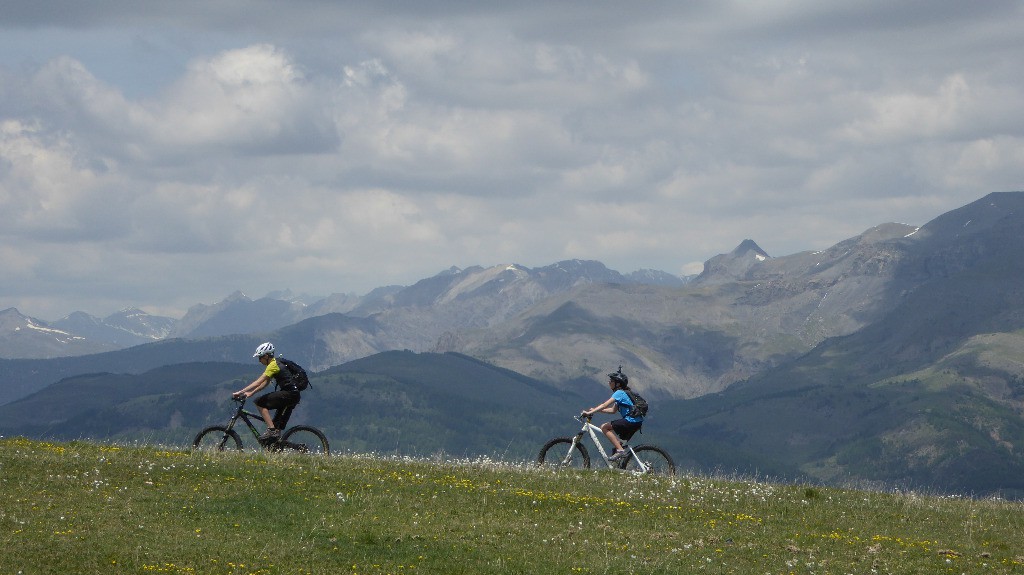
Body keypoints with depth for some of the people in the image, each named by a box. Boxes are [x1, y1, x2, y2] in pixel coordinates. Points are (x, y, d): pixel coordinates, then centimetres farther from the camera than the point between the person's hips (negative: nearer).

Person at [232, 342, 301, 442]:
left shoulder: (273, 365, -13)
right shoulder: (276, 363, 17)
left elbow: (258, 382, -18)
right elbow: (265, 383, 23)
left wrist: (240, 392, -18)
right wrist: (251, 393, 17)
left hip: (289, 394, -10)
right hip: (294, 396, 10)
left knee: (260, 402, -11)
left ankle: (271, 430, -15)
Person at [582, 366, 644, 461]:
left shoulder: (619, 393, -9)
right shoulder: (622, 393, 21)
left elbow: (604, 405, -18)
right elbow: (613, 410, 22)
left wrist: (589, 412, -18)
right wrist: (595, 410, 17)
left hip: (631, 421, -10)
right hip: (637, 423, 10)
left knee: (604, 427, -10)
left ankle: (620, 450, -15)